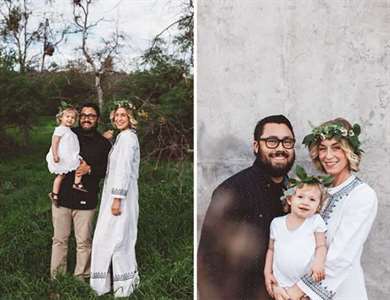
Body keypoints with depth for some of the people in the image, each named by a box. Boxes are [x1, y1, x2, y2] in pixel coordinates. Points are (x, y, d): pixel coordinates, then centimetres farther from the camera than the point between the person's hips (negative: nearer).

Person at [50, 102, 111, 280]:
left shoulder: (103, 143, 2)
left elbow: (108, 170, -1)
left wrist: (90, 169, -18)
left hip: (86, 200, -1)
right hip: (62, 197, 1)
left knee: (84, 242, 5)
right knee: (59, 239, 10)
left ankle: (81, 277, 21)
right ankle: (56, 277, 24)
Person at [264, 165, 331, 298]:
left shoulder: (316, 220, -6)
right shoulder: (277, 223, 0)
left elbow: (321, 246, -2)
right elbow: (271, 249, 9)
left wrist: (319, 262, -20)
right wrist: (267, 272, 4)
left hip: (309, 283, -2)